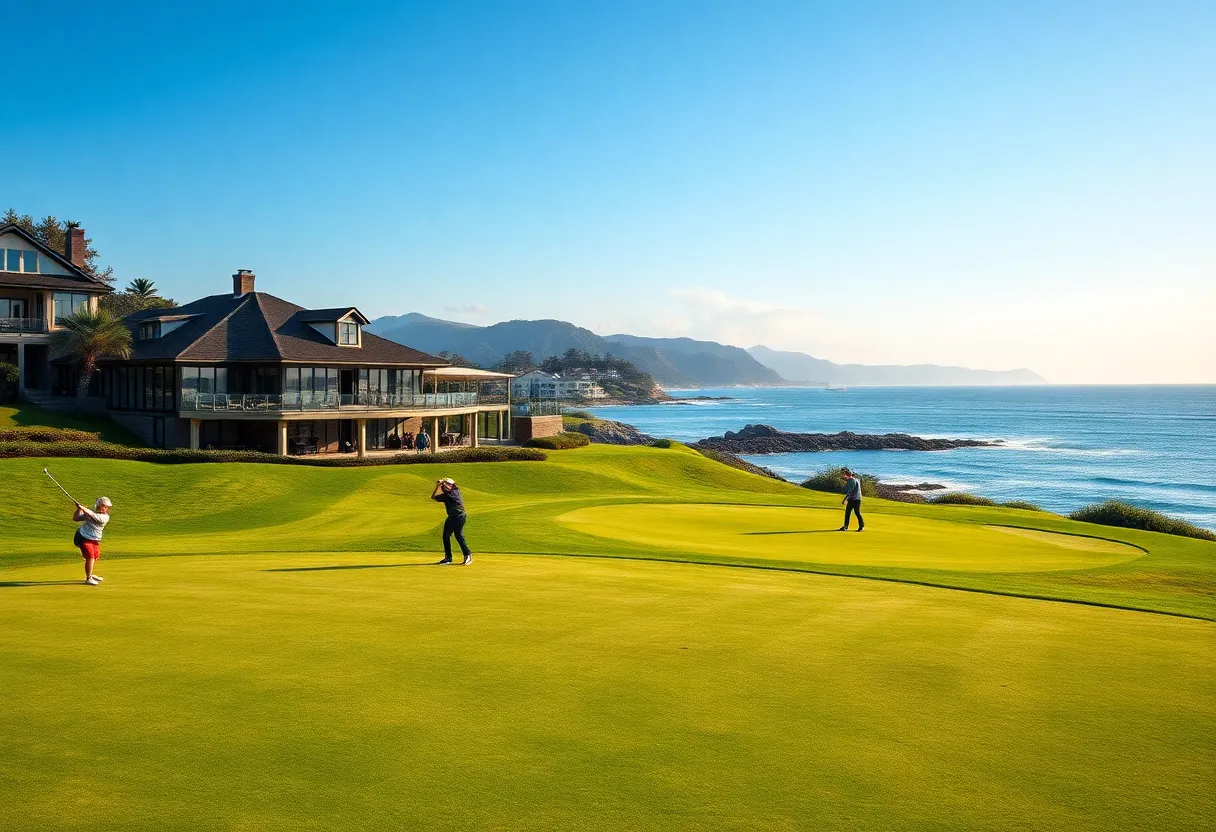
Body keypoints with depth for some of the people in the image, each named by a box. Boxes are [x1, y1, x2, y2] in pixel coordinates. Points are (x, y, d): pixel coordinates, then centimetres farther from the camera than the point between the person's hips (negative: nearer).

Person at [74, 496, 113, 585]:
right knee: (90, 557, -14)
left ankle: (91, 574, 42)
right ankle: (88, 578, -3)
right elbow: (75, 519, 0)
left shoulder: (105, 517, -9)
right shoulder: (89, 512, -4)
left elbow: (93, 516, -26)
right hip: (84, 538, -3)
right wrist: (78, 509, -14)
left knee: (95, 557, 18)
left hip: (95, 540, 3)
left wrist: (83, 508, -28)